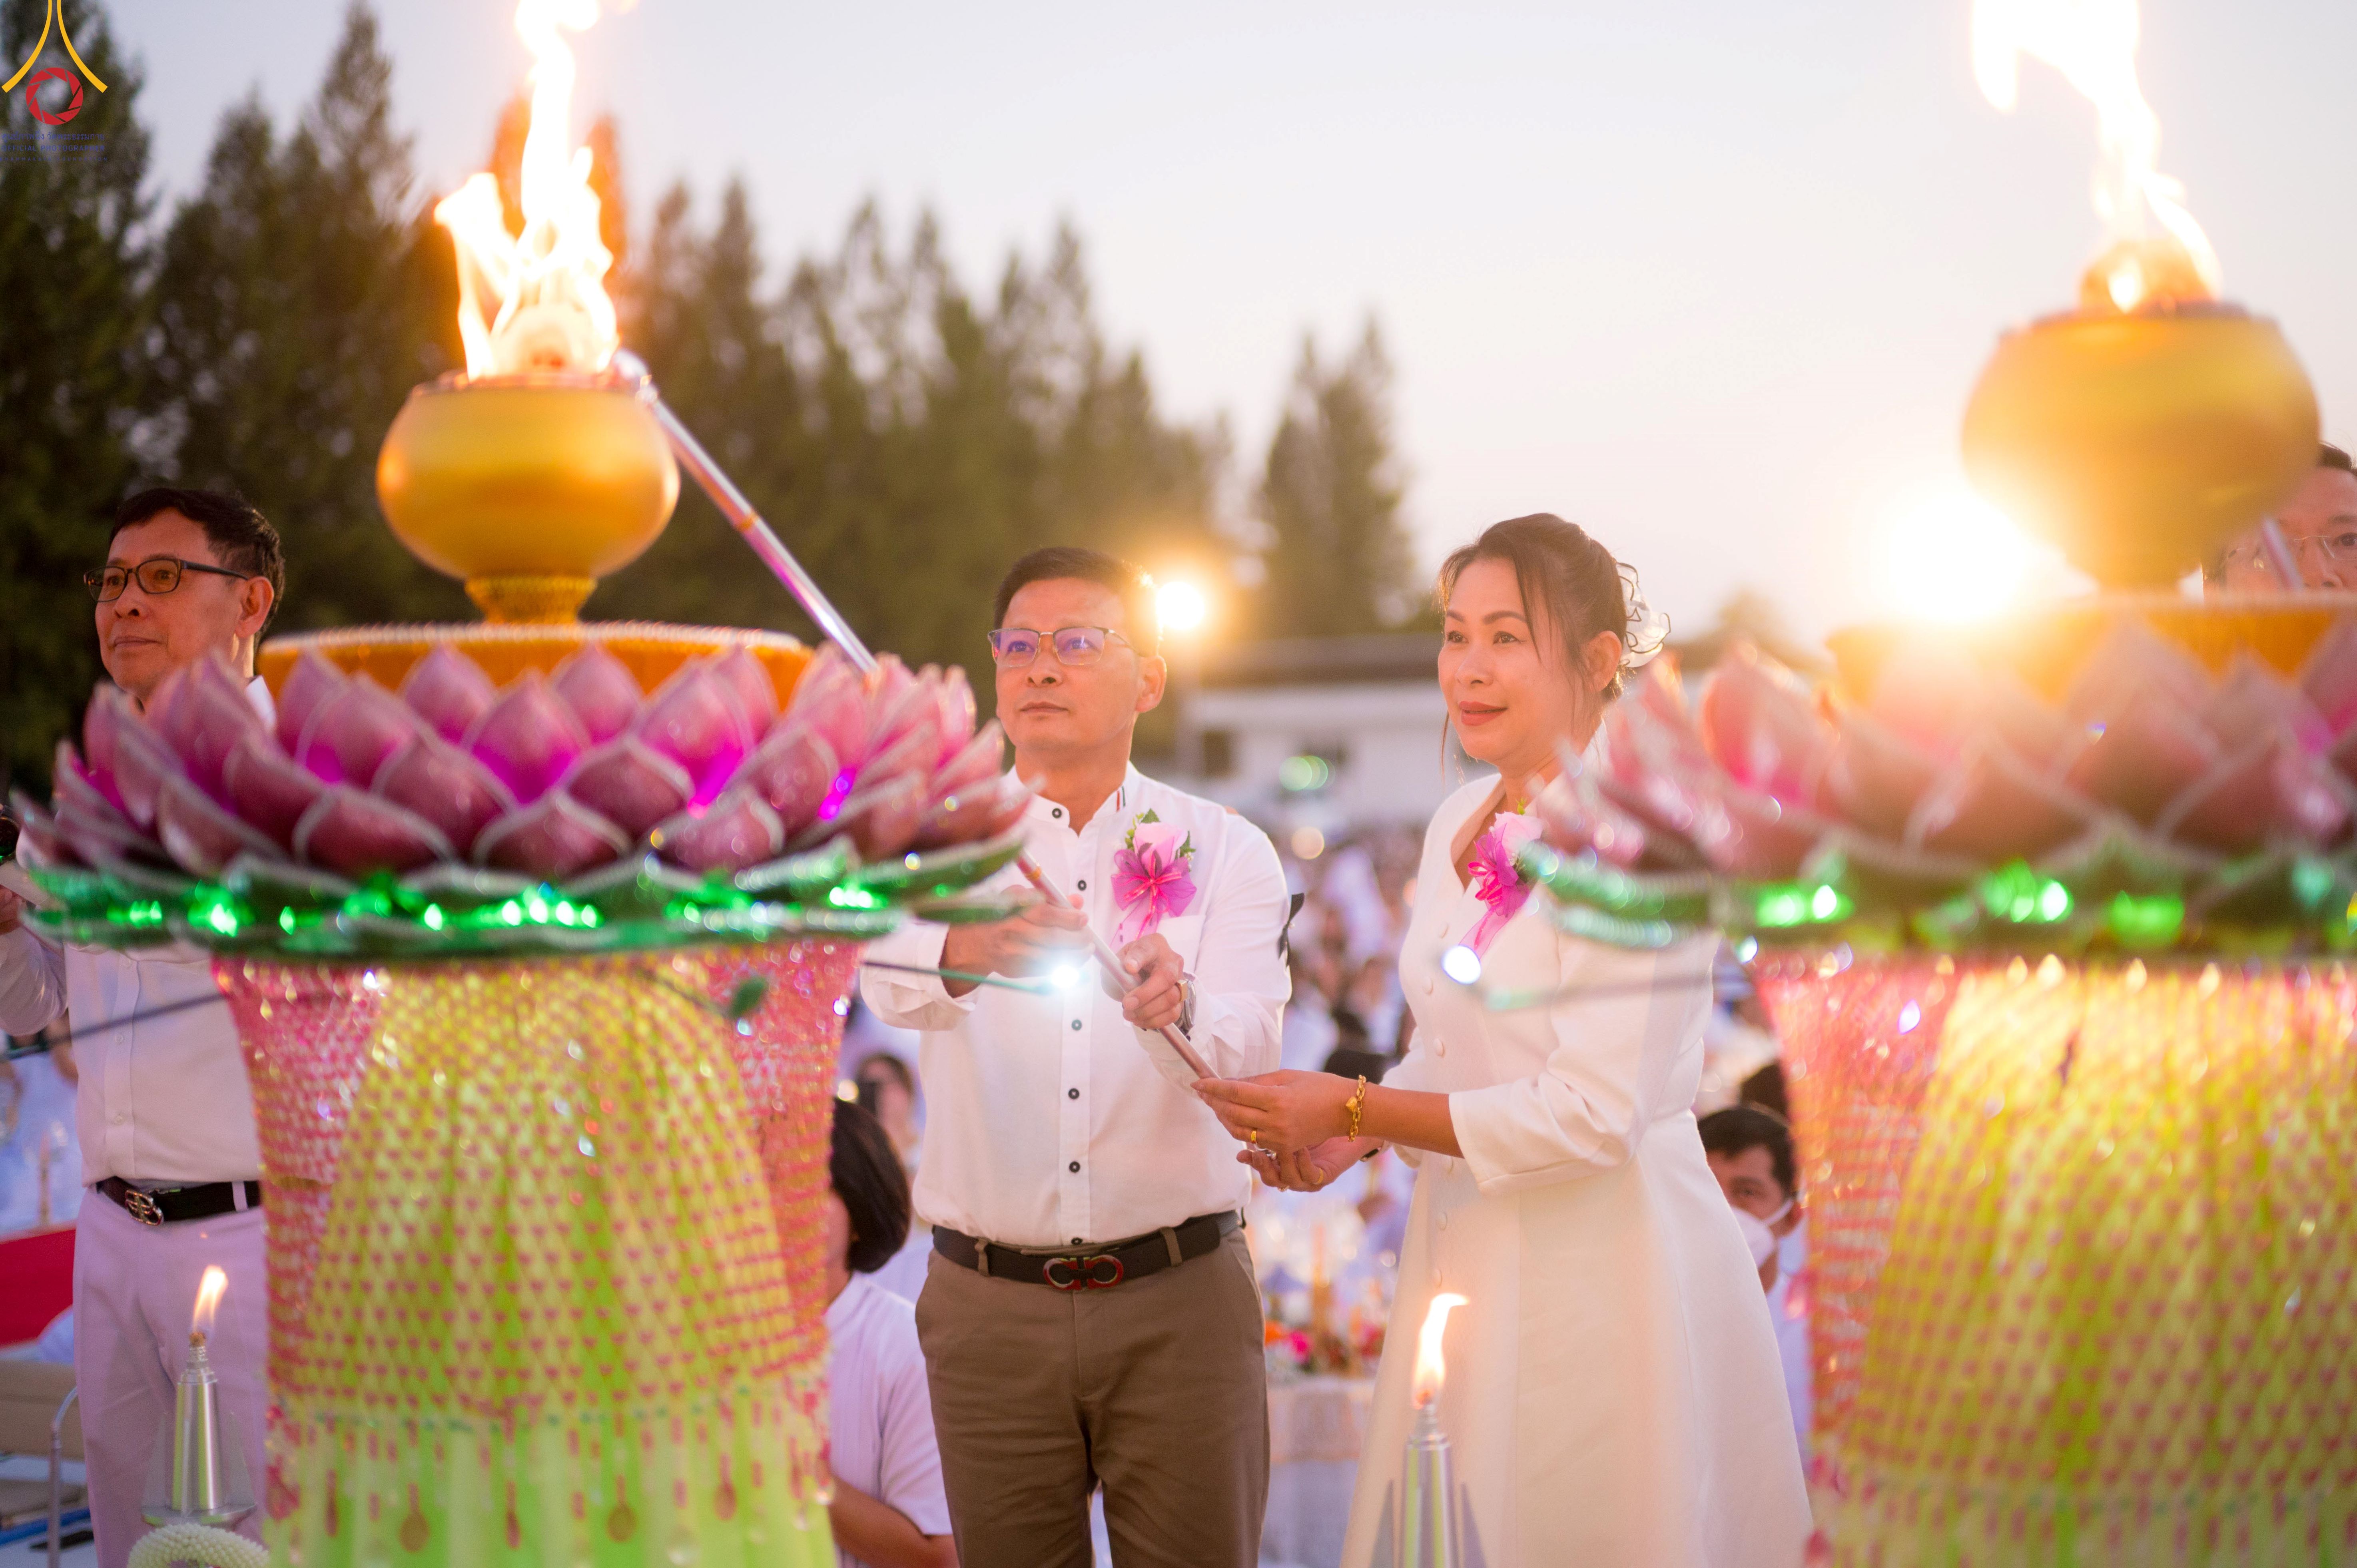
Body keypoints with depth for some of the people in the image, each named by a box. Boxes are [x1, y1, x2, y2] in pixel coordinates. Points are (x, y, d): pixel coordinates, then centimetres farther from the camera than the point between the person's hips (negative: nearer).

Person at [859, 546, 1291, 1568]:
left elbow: (1246, 1044, -13)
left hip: (1180, 1301, 0)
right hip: (989, 1304, 1)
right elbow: (887, 974, -18)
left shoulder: (1225, 852, 4)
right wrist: (970, 952, -42)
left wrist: (1175, 1006, -37)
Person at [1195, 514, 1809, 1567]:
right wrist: (1347, 1142, 0)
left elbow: (1594, 1115, -21)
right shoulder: (1461, 822, 9)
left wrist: (1354, 1109, -16)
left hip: (1606, 1273, -7)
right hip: (1464, 1249, 7)